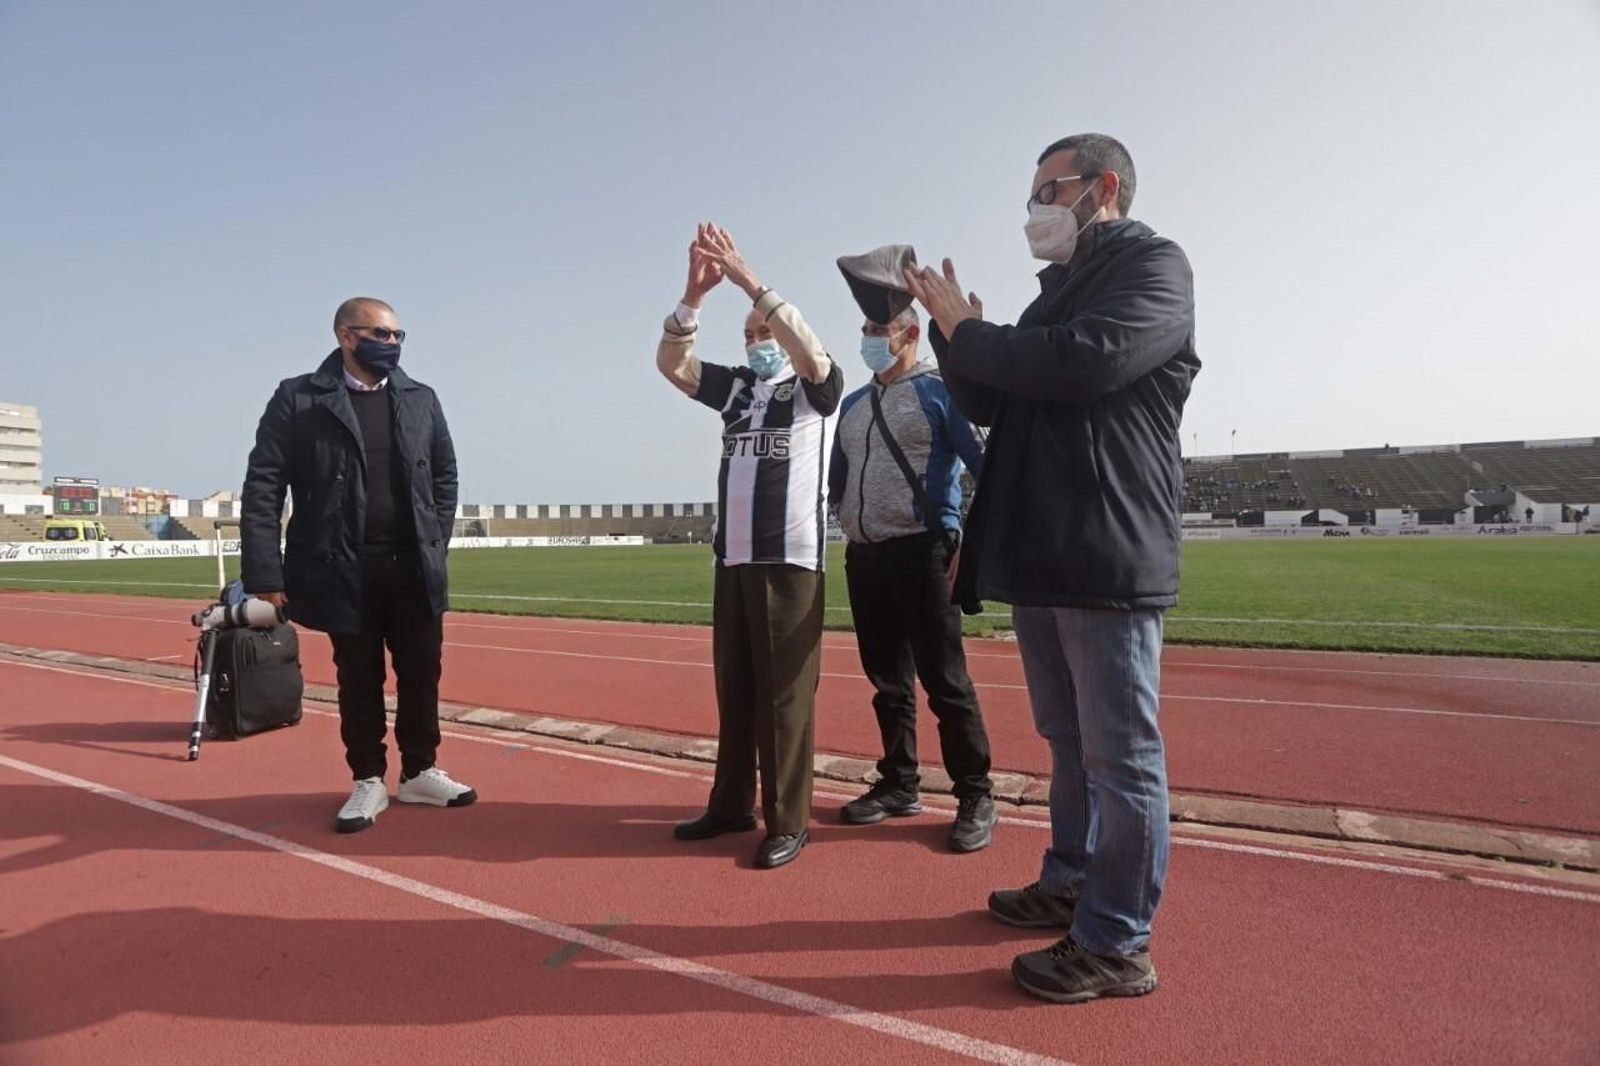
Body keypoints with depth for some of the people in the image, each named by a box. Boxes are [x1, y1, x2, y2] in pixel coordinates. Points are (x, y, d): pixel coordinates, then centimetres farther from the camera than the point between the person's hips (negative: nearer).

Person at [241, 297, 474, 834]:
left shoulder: (421, 399, 8)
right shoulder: (298, 399, -3)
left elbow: (444, 476, 14)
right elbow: (262, 488, -6)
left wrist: (435, 545, 6)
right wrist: (265, 574, -12)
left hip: (415, 568, 3)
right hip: (345, 571, -3)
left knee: (421, 674, 8)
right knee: (358, 680, 8)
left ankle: (419, 772, 25)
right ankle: (369, 781, 24)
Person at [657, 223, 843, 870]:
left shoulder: (815, 389, 1)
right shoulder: (735, 386, 15)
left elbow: (811, 353, -21)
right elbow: (671, 363, 3)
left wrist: (750, 282, -24)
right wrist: (694, 294, -11)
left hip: (790, 560, -6)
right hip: (732, 558, 6)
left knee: (784, 693, -3)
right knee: (733, 688, 13)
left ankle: (788, 821, 7)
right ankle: (731, 804, 25)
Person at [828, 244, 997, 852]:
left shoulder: (937, 392, -3)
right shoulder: (854, 403, 17)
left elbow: (983, 463, -8)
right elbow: (836, 479, 22)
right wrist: (848, 529, 11)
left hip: (921, 552, -7)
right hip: (863, 556, 7)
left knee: (945, 681, -4)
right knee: (887, 680, 13)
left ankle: (975, 797, 7)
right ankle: (899, 785, 24)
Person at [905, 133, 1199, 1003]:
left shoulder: (1154, 265, -2)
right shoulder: (1057, 291, 22)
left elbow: (1085, 360, -21)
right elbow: (987, 404, 19)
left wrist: (967, 334, -8)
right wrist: (956, 332, 3)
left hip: (1108, 557, -8)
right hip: (1038, 555, 8)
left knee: (1119, 751, 0)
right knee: (1070, 740, 18)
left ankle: (1117, 943, 11)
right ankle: (1072, 884, 32)